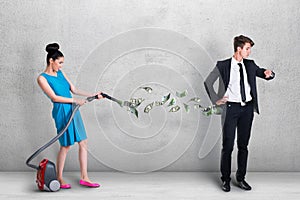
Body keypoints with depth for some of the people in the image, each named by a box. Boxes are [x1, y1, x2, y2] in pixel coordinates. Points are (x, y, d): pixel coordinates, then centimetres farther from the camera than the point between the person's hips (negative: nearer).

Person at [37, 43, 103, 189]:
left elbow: (74, 90, 15)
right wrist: (75, 101, -13)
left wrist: (93, 95, 12)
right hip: (62, 112, -7)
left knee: (83, 143, 5)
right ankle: (59, 178, 16)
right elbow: (54, 97, -14)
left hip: (73, 110, 7)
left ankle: (84, 177, 12)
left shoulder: (60, 73, 13)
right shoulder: (42, 78, -8)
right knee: (65, 145, -1)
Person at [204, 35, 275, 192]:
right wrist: (216, 100, -5)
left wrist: (269, 73, -5)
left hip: (247, 108, 4)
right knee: (228, 145, 1)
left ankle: (241, 178, 22)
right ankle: (225, 179, 14)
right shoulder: (223, 66, -5)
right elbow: (208, 82, -1)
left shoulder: (250, 65, 8)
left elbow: (265, 75, 18)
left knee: (243, 145, 10)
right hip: (231, 108, -4)